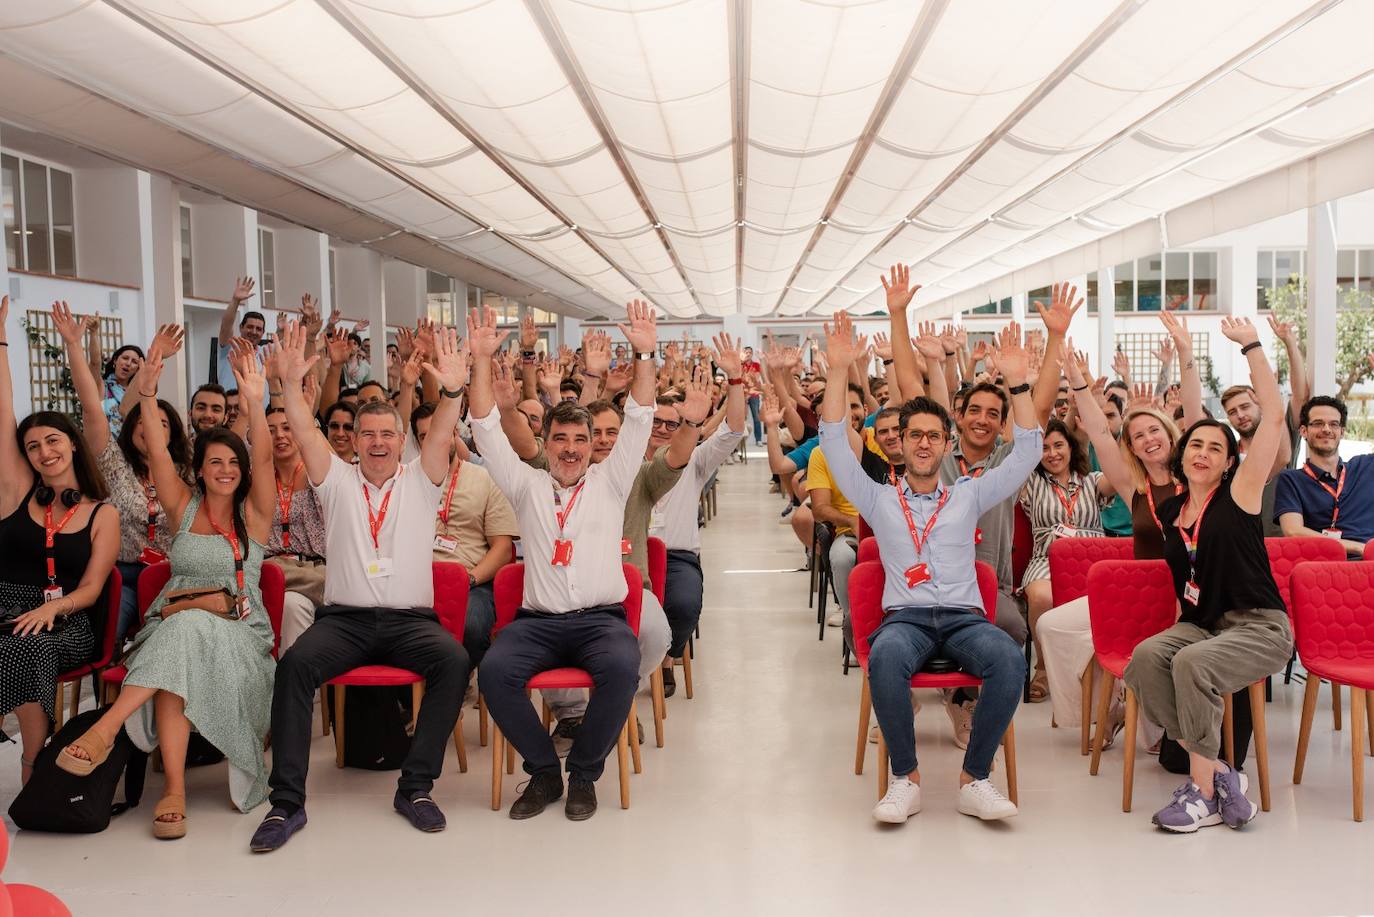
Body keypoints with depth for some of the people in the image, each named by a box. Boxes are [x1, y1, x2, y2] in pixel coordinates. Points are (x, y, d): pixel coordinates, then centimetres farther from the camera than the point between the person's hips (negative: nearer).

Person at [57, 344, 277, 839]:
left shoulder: (254, 513, 8)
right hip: (174, 625, 1)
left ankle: (108, 726, -38)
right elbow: (158, 454, 1)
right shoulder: (184, 507, 14)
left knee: (191, 632, -36)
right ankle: (174, 788, -40)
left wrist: (254, 402, -24)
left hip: (239, 629, -1)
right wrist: (147, 395, -13)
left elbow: (263, 458, -9)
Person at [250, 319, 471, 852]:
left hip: (410, 618, 0)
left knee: (453, 660, -31)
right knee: (296, 663, -29)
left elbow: (441, 436, -7)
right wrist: (291, 385, -18)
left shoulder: (419, 481, 11)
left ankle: (415, 786, -20)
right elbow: (306, 435, -2)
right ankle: (287, 801, -23)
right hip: (344, 618, 1)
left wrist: (452, 391, -26)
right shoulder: (338, 480, 13)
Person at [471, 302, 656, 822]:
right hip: (538, 620, 1)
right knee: (495, 670, -28)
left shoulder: (609, 482, 15)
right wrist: (482, 361, -2)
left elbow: (638, 422, 5)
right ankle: (543, 771, -6)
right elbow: (488, 431, 8)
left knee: (622, 667, -33)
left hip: (601, 618, -1)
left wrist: (645, 356, -7)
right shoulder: (527, 486, 16)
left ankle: (585, 773, -8)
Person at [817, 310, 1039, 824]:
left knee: (1008, 659, -33)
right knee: (886, 656, -38)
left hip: (964, 616, 1)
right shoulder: (879, 500, 17)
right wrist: (838, 371, 2)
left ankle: (975, 779, -20)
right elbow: (834, 443, 10)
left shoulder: (968, 496, 20)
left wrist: (1017, 382, 5)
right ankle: (906, 777, -22)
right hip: (905, 616, -1)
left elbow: (1027, 452, 15)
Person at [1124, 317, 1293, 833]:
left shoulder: (1239, 493, -4)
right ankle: (1218, 774, -19)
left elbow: (1274, 417, -10)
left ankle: (1203, 791, -19)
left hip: (1260, 627, -5)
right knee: (1145, 658, -26)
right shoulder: (1168, 511, 10)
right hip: (1200, 624, 5)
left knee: (1192, 663, -33)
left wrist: (1251, 346, -13)